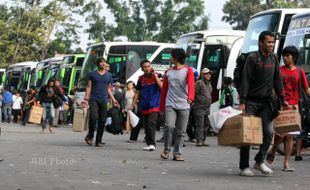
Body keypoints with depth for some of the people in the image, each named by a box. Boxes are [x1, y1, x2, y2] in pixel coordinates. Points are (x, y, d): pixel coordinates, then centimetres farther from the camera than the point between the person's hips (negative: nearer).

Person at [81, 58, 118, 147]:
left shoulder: (109, 75, 13)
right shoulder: (92, 74, 5)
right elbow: (89, 87, 5)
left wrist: (113, 99, 6)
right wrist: (86, 99, -4)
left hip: (103, 100, 3)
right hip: (93, 99, -3)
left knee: (102, 121, 0)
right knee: (93, 117, -20)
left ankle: (98, 141, 7)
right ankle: (90, 136, 1)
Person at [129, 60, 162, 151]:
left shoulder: (156, 76, -1)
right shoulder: (141, 79, 10)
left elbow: (162, 87, -19)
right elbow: (137, 93, 15)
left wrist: (154, 75, -19)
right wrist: (132, 105, 11)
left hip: (154, 106, -5)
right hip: (144, 106, 5)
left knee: (151, 123, -19)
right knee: (146, 126, 8)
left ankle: (152, 144, -19)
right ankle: (149, 144, 17)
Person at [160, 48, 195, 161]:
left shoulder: (188, 71, 2)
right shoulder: (168, 72, 13)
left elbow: (191, 85, -16)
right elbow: (164, 90, 17)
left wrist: (190, 97, -36)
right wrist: (161, 107, 13)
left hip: (184, 106, -1)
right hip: (170, 104, 2)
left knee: (181, 131, 2)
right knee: (169, 126, -17)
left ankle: (177, 153, 12)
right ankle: (166, 149, 1)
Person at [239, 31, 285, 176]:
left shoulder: (273, 60, 10)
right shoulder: (252, 58, -8)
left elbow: (277, 81, 16)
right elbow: (245, 80, -12)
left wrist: (282, 99, 11)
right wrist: (242, 101, -19)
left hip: (266, 102, 5)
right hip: (251, 101, -5)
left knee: (269, 132, -3)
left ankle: (260, 161, 13)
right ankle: (244, 167, 5)